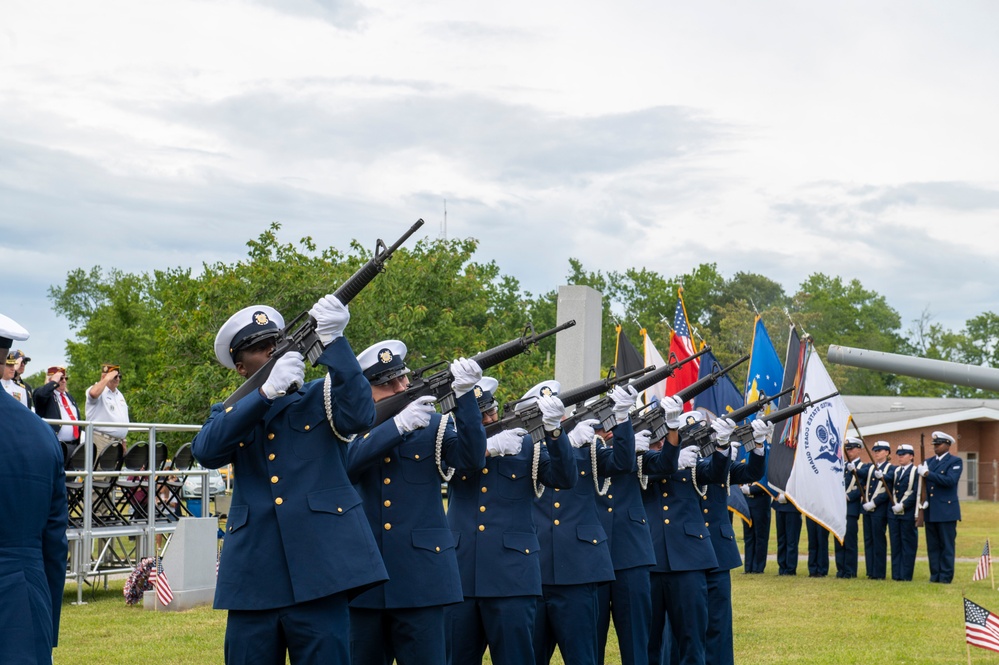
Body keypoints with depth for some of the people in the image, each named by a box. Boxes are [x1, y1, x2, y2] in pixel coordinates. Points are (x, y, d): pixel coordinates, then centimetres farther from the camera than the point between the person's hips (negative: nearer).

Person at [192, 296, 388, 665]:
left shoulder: (321, 396, 10)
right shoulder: (229, 414, 14)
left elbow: (359, 414, -13)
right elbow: (206, 451, -8)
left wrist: (332, 341, -23)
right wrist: (266, 392, -19)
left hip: (317, 569, -2)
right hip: (252, 579, 2)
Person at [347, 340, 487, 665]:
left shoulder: (433, 425, 6)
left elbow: (471, 459, -11)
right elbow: (345, 464, -14)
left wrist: (463, 396, -23)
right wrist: (397, 424, -24)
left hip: (421, 576, -1)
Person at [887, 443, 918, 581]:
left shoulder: (916, 472, -3)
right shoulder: (894, 470, 15)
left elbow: (916, 493, -11)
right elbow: (888, 479, -3)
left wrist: (903, 505, -18)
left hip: (908, 513, -6)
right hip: (894, 513, 6)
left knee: (908, 544, -1)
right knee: (895, 544, 7)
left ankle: (906, 575, 2)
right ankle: (896, 574, 11)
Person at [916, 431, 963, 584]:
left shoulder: (955, 461, -2)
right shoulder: (928, 462, 16)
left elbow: (950, 481, -18)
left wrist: (927, 474, -21)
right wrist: (923, 500, -5)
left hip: (946, 510, -6)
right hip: (930, 512, 6)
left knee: (947, 546, -2)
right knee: (932, 546, 7)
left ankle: (945, 577, 1)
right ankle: (934, 576, 12)